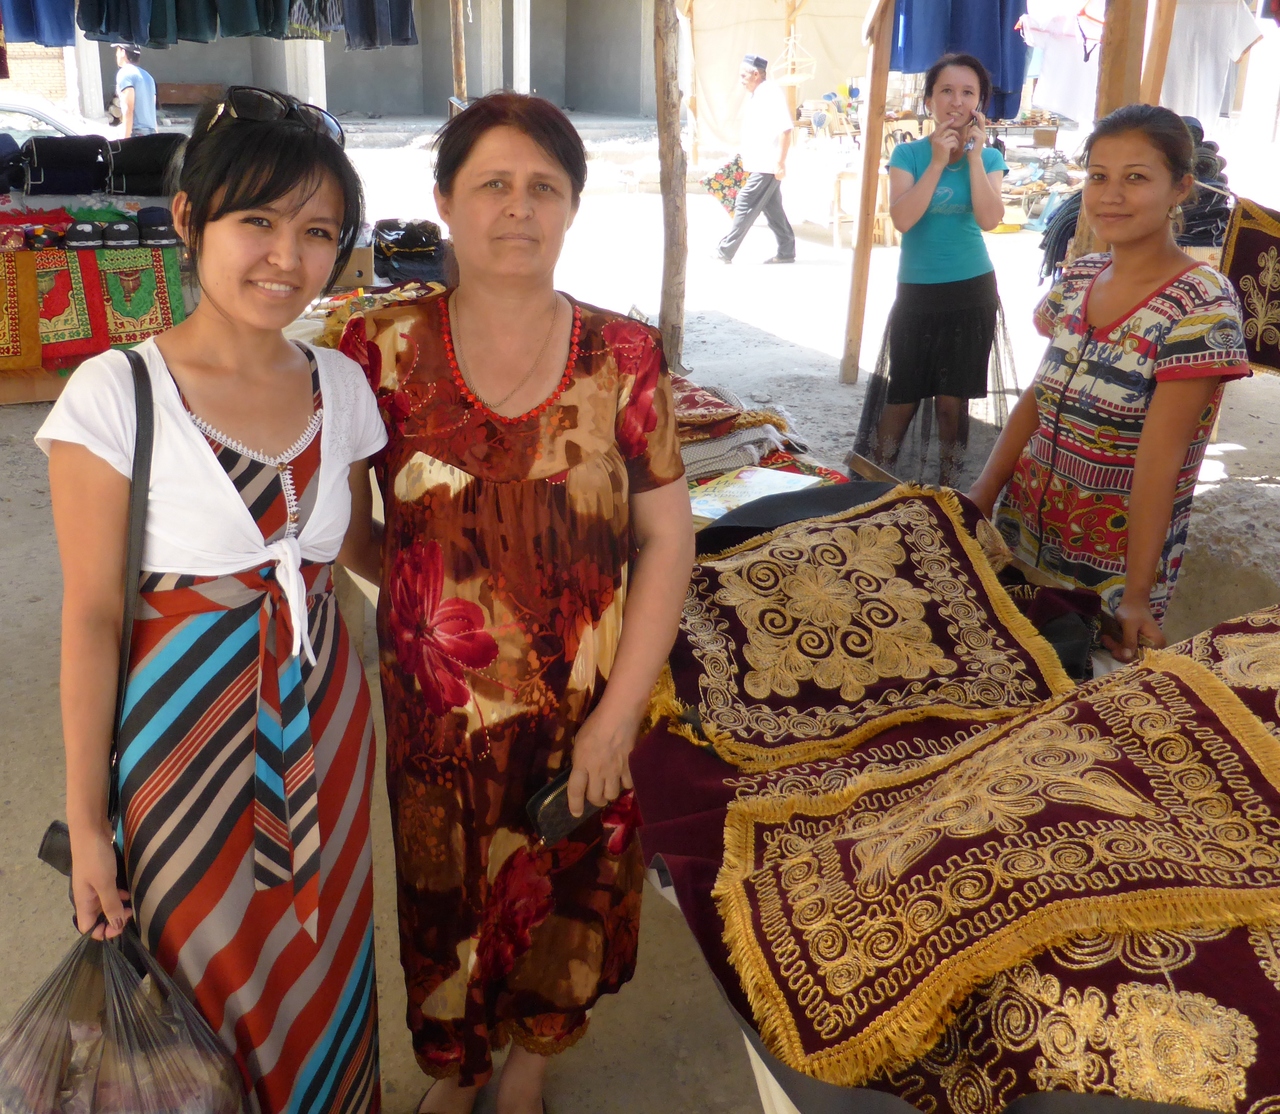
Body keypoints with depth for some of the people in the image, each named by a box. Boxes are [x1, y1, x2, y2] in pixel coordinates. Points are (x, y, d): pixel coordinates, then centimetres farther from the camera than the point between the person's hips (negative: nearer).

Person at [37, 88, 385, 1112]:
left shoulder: (341, 386, -2)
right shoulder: (116, 394, -16)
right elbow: (92, 615, -12)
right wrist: (86, 818, -8)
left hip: (322, 712, 4)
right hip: (184, 722, -4)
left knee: (322, 975, 20)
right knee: (209, 971, 15)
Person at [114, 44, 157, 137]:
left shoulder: (125, 73, -4)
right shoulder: (147, 75, 21)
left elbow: (128, 109, -14)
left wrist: (126, 138, -17)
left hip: (136, 133, -8)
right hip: (151, 132, 8)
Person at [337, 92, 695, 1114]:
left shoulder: (625, 358, -8)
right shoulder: (385, 350, -8)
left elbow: (666, 537, -7)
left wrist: (618, 713, -11)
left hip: (580, 710, 1)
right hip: (435, 713, 0)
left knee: (561, 897, 20)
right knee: (446, 900, 19)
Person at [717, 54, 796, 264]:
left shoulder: (772, 94, -14)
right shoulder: (755, 96, 15)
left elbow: (785, 130, -20)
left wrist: (780, 163, -22)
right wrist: (747, 161, 20)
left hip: (768, 166, -10)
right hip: (760, 165, 10)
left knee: (745, 205, -8)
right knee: (772, 208, 12)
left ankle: (725, 251, -5)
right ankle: (786, 251, 18)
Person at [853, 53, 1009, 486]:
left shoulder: (990, 157, 2)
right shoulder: (909, 153, -2)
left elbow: (989, 219, -13)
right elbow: (902, 219, -16)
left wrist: (974, 156, -14)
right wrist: (938, 161, -18)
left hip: (972, 290, 1)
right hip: (916, 291, -1)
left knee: (952, 401, 6)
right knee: (902, 397, 3)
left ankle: (947, 492, 19)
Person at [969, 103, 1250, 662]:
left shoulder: (1201, 305, -17)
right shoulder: (1076, 279, 1)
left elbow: (1158, 462, -22)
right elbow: (1036, 400, 7)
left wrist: (1136, 596, -22)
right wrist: (980, 496, -2)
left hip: (1114, 562, -5)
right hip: (1024, 532, 5)